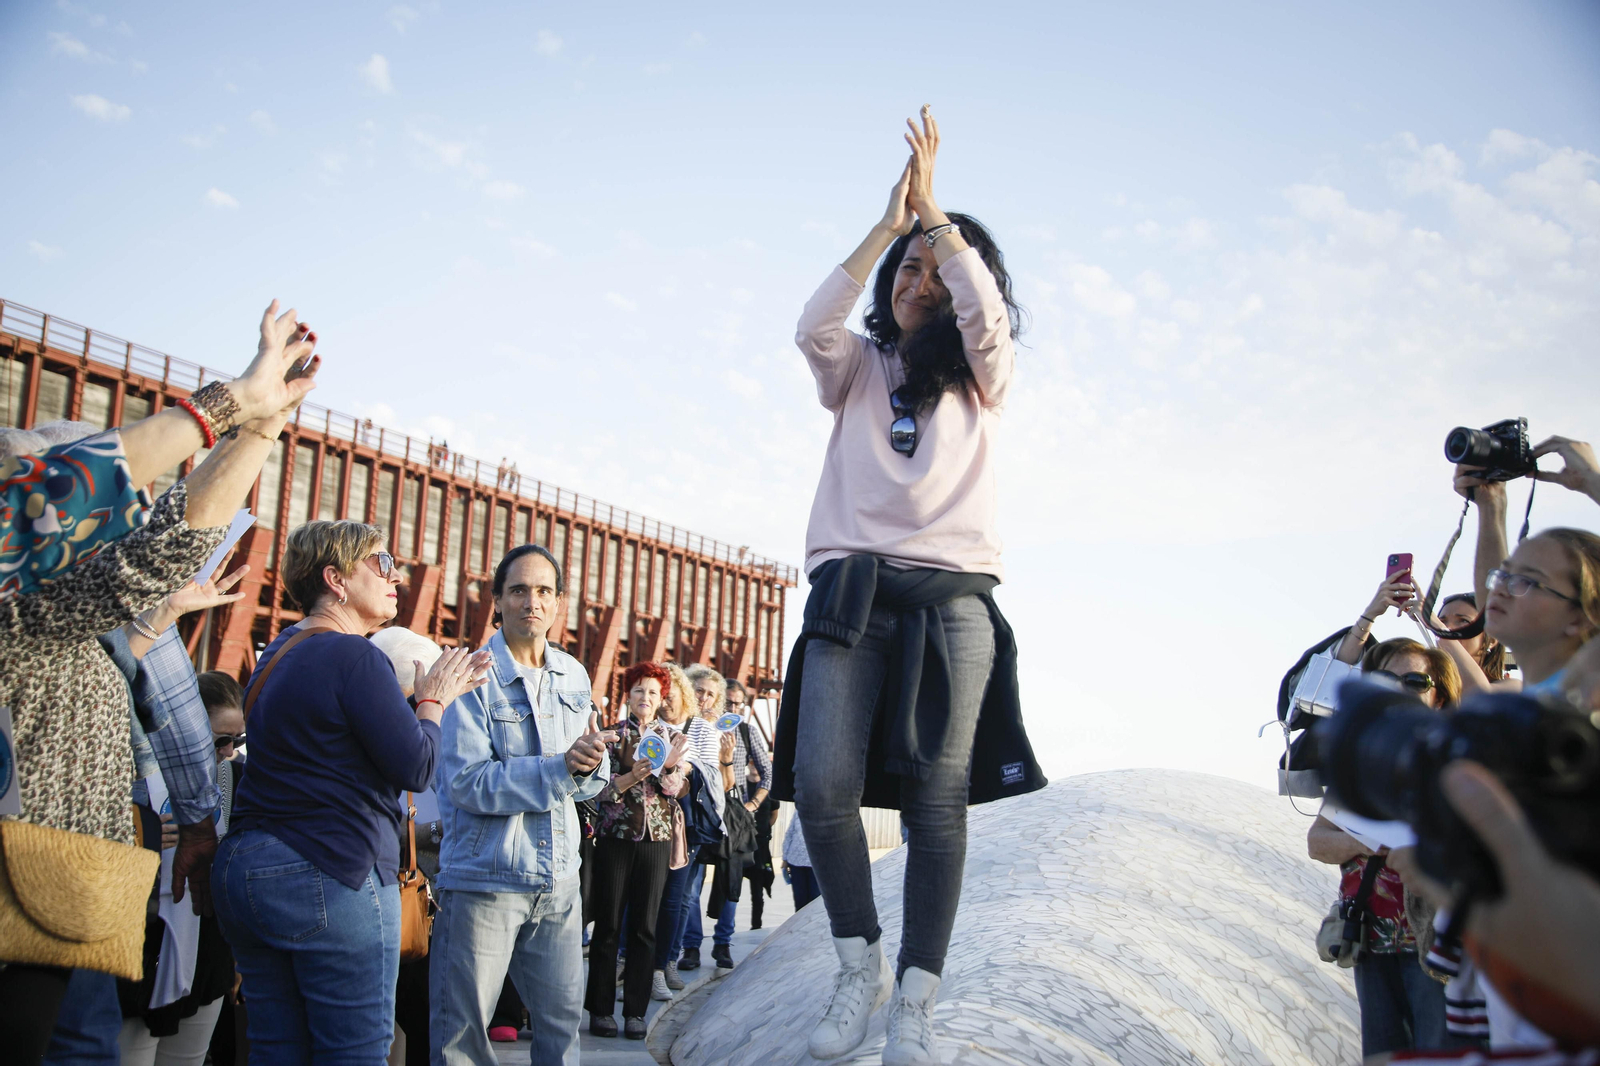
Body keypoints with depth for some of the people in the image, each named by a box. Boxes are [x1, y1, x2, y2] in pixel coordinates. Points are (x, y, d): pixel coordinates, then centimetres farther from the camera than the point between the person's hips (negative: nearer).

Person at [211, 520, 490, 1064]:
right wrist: (433, 701, 4)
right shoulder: (353, 657, -13)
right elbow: (416, 767, -13)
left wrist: (429, 695, 22)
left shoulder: (278, 653, 17)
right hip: (329, 877, -9)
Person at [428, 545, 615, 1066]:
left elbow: (594, 778, 13)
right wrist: (559, 768, -25)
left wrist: (590, 766, -12)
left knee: (562, 1022, 10)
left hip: (558, 880, 5)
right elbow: (466, 783, -18)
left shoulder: (573, 677, 10)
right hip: (485, 879, -5)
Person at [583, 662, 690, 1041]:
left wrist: (669, 766, -17)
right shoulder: (613, 735, 3)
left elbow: (675, 791, 3)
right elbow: (602, 787, -5)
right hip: (615, 836, -2)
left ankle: (635, 1011, 8)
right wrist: (633, 776, -21)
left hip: (656, 839, 2)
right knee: (608, 924, 0)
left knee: (645, 926, 2)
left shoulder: (670, 738, 10)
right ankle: (601, 1009, 8)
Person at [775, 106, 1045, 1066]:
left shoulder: (984, 378, 18)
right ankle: (861, 963, 5)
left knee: (939, 796, -10)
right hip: (850, 589, 1)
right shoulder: (861, 368, 21)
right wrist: (886, 226, -3)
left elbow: (986, 313, -4)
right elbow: (814, 329, -1)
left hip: (952, 596, -1)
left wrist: (934, 210, -2)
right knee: (822, 784, -14)